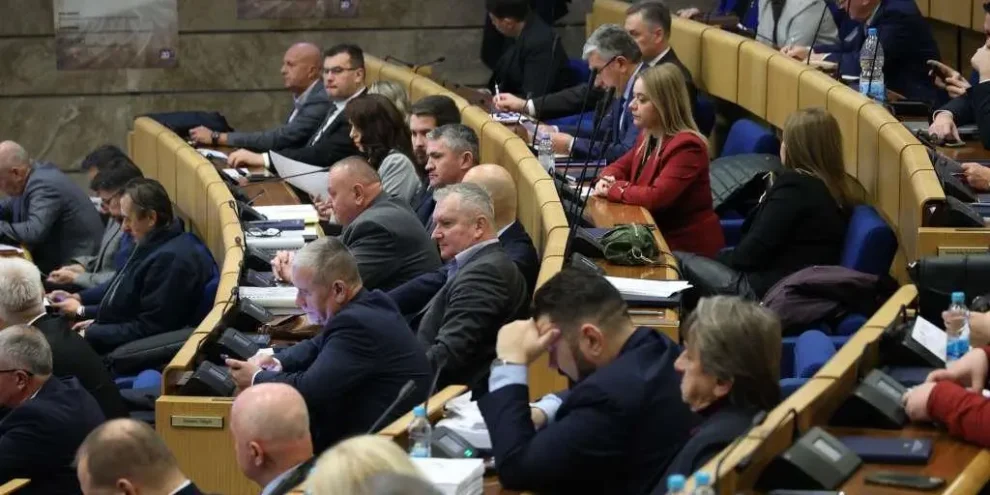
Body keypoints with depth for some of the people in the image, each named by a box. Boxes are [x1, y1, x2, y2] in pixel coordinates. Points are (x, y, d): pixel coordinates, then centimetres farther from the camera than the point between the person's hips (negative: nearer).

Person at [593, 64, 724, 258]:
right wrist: (607, 180, -7)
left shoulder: (686, 146, -21)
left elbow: (656, 197, -29)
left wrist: (612, 190, -17)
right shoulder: (648, 136, 6)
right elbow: (620, 167, 17)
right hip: (658, 234, 8)